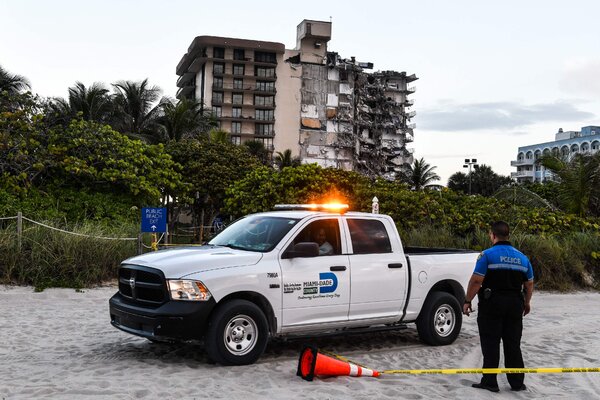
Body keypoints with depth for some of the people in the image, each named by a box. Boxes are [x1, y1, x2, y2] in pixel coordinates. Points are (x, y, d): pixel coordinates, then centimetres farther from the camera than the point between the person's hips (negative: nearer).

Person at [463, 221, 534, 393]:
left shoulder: (487, 255, -9)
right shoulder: (522, 257, 8)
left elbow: (476, 281, -15)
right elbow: (529, 284, 14)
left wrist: (467, 301, -6)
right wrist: (527, 303, 27)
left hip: (492, 304, -5)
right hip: (515, 304, 5)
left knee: (491, 344, 2)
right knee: (513, 344, 12)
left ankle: (490, 382, 6)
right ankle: (517, 382, 17)